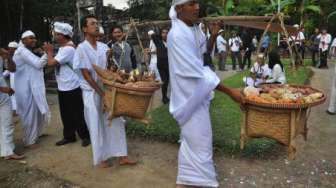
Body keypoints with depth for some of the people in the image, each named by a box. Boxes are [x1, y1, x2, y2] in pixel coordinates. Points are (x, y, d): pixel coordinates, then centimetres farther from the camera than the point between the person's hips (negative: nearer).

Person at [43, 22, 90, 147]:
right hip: (63, 87, 10)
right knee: (66, 114, 16)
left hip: (71, 88, -10)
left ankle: (85, 136, 15)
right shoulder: (63, 47, 13)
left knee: (77, 114, 1)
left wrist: (50, 51, -6)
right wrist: (50, 52, 3)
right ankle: (69, 136, 28)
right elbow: (55, 63, 17)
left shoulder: (68, 49, -20)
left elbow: (51, 63, -22)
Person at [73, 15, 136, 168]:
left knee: (116, 122, 6)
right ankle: (100, 158, 22)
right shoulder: (82, 48, -11)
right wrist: (102, 94, -15)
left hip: (107, 89, 5)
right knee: (97, 126, 5)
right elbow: (86, 75, -15)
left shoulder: (104, 47, 5)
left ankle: (121, 155, 17)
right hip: (92, 92, -5)